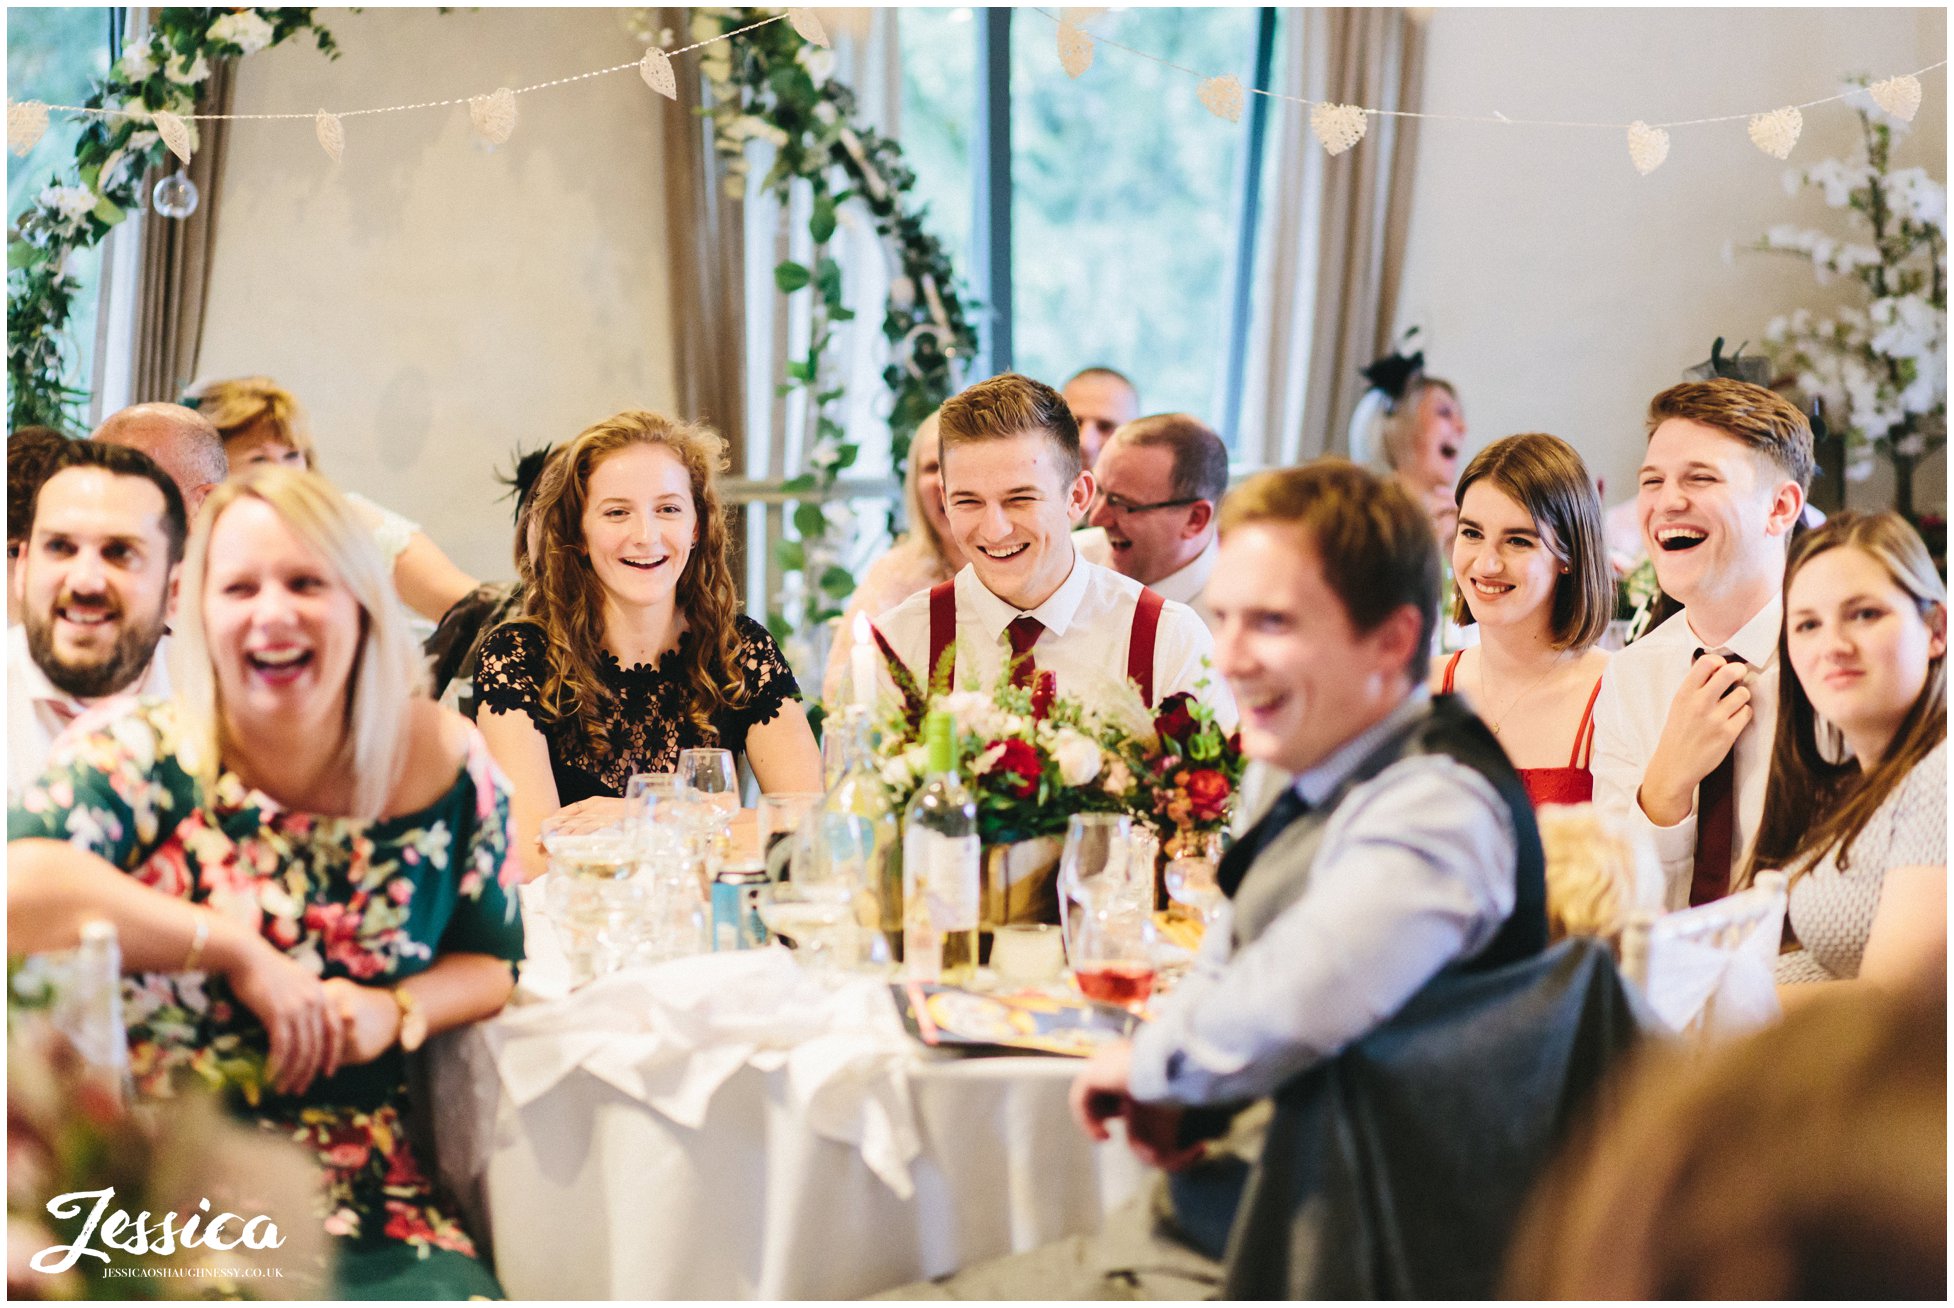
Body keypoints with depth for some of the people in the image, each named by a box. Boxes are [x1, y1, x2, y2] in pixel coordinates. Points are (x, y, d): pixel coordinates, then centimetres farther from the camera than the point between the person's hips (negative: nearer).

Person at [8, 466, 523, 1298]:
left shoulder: (444, 764, 3)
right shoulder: (144, 759, -6)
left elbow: (490, 963, 15)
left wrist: (396, 1012, -7)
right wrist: (237, 951, -20)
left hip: (361, 1202, 3)